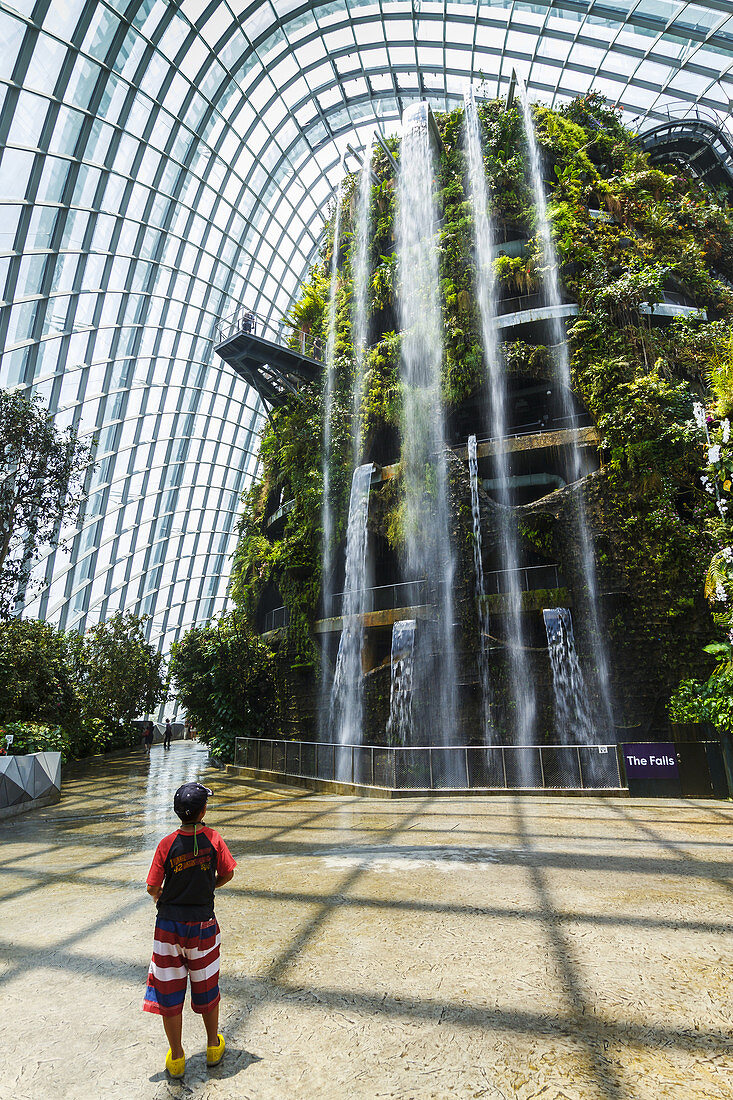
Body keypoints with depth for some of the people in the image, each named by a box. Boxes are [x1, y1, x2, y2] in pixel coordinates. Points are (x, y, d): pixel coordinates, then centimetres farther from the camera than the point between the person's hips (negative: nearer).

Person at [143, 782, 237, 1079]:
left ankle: (176, 1058, 30)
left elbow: (152, 887, -11)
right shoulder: (212, 838, -14)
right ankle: (213, 1046, 38)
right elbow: (227, 874, -4)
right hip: (203, 924, 1)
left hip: (169, 924, -1)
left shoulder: (167, 844, -17)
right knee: (206, 987, 21)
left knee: (169, 990, 17)